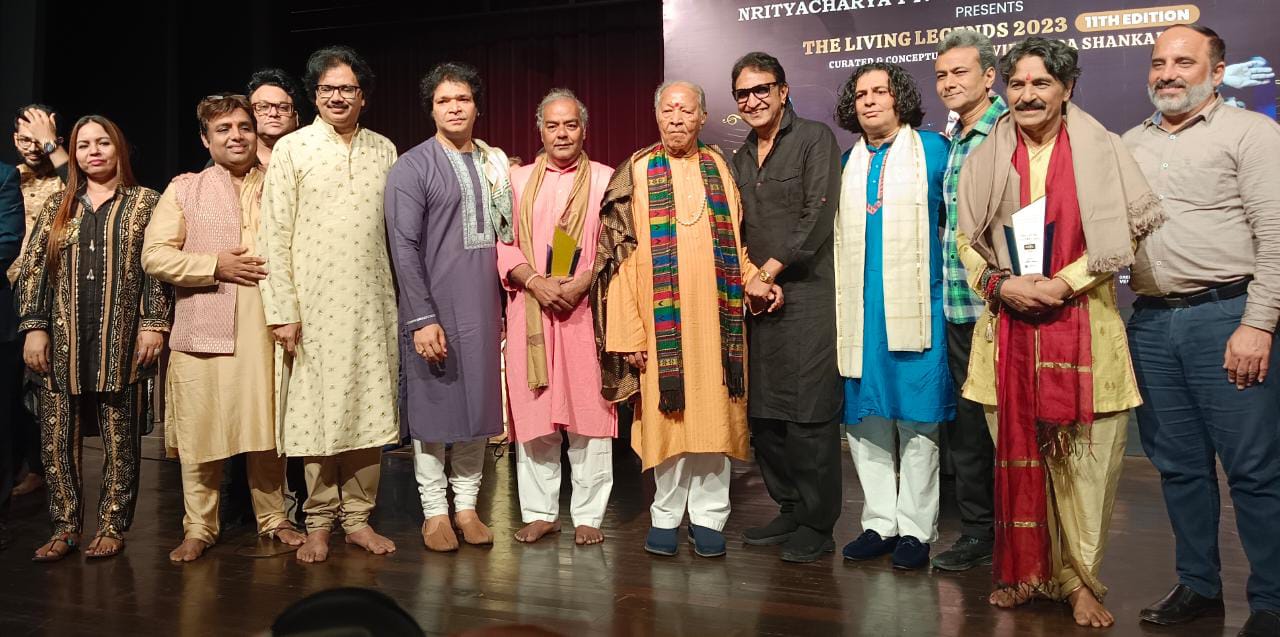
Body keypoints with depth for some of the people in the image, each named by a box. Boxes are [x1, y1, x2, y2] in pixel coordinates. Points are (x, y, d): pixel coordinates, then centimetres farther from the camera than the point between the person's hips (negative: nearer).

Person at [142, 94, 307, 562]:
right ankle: (198, 529, 15)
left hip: (265, 327, 1)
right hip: (202, 329, -1)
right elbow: (154, 255, 1)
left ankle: (274, 518, 21)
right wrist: (216, 265, -10)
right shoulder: (184, 189, 9)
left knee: (267, 428, 6)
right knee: (199, 432, 2)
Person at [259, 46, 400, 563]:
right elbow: (273, 235, -3)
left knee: (369, 409, 5)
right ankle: (318, 523, 16)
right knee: (316, 413, 2)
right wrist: (282, 310, -10)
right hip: (314, 305, -3)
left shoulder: (384, 151, 11)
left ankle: (358, 517, 17)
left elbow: (396, 227, 12)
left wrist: (404, 296, 5)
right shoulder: (291, 149, 1)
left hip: (372, 303, 3)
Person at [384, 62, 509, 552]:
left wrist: (506, 300, 7)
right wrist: (422, 318, -15)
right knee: (432, 405, 2)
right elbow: (404, 247, -9)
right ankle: (434, 511, 15)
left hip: (484, 306, 5)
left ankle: (467, 506, 21)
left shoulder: (495, 162, 12)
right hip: (433, 307, -5)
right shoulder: (412, 167, -3)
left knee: (478, 402, 9)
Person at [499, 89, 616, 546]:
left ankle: (588, 514, 10)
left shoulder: (605, 179, 7)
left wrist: (582, 283, -15)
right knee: (533, 411, 4)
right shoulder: (518, 180, 13)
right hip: (530, 311, 2)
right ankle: (539, 512, 14)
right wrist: (535, 281, -10)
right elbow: (502, 244, 6)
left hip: (586, 310, -2)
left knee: (588, 410, 0)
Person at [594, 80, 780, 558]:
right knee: (667, 413, 2)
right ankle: (666, 516, 16)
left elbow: (735, 241, 15)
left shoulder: (718, 168, 11)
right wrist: (629, 331, -10)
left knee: (713, 413, 3)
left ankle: (708, 517, 14)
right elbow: (623, 256, -3)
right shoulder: (637, 173, 3)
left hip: (716, 316, 2)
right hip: (662, 318, -2)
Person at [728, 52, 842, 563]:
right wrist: (748, 278, 3)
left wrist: (768, 272, -9)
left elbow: (818, 217, -10)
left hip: (807, 293, -7)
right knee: (764, 414, 8)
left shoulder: (815, 139, -1)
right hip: (760, 299, 7)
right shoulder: (741, 158, 20)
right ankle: (790, 510, 21)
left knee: (810, 414, -7)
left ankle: (817, 526, 3)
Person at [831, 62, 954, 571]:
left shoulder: (932, 151, 2)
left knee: (917, 421, 0)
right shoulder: (847, 163, 15)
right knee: (863, 419, 7)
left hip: (914, 308, -4)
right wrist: (841, 305, 13)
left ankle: (915, 529, 9)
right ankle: (880, 523, 18)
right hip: (857, 309, 5)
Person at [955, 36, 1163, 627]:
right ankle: (1022, 572, 18)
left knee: (1084, 460, -2)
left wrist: (1063, 282, -10)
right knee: (1017, 453, 6)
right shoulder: (986, 158, 8)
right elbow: (966, 240, 11)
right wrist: (1001, 284, -7)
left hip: (1081, 326, -2)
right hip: (1010, 327, 2)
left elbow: (1132, 228, -2)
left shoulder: (1098, 149, 1)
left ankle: (1077, 578, 12)